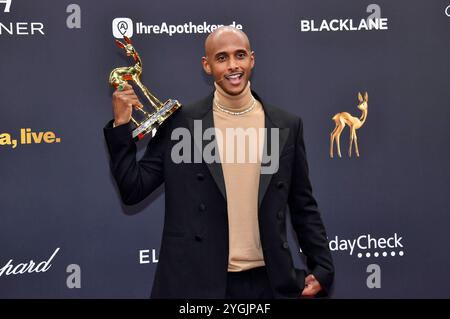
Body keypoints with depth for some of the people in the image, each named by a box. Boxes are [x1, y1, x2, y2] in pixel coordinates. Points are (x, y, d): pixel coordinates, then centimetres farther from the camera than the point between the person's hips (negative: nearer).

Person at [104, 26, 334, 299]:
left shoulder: (287, 126, 3)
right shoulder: (179, 122, -2)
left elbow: (303, 206, 9)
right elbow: (133, 190, -1)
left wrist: (322, 268, 3)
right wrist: (121, 125, -9)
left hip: (265, 281, 2)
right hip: (195, 281, -1)